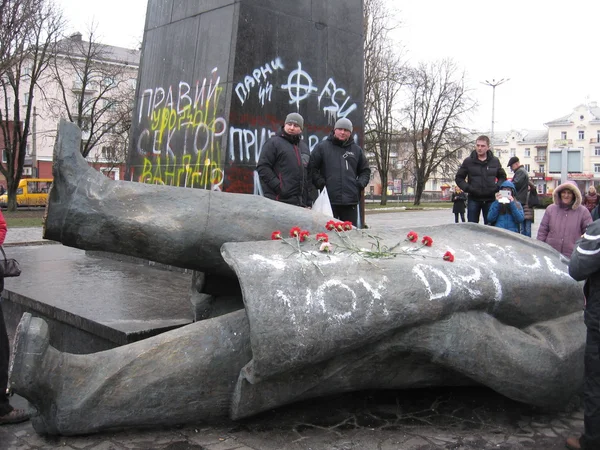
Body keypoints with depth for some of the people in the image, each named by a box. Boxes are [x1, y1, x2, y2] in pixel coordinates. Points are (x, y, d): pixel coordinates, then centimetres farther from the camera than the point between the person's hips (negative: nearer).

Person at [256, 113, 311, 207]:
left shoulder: (304, 146, 21)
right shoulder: (273, 143, 0)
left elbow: (308, 171, 24)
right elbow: (262, 167, -8)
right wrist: (278, 186, -17)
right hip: (279, 201, -7)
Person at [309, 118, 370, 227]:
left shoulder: (356, 149, 15)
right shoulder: (322, 147, 4)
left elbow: (365, 170, 23)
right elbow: (312, 167, 3)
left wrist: (361, 183, 6)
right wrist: (320, 183, -8)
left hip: (351, 201, 3)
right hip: (328, 200, -3)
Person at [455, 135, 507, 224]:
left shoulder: (495, 161, 6)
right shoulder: (468, 161, 0)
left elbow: (503, 177, 16)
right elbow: (459, 178, 4)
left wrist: (497, 187, -2)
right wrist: (467, 188, -10)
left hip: (490, 200, 1)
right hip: (473, 200, -1)